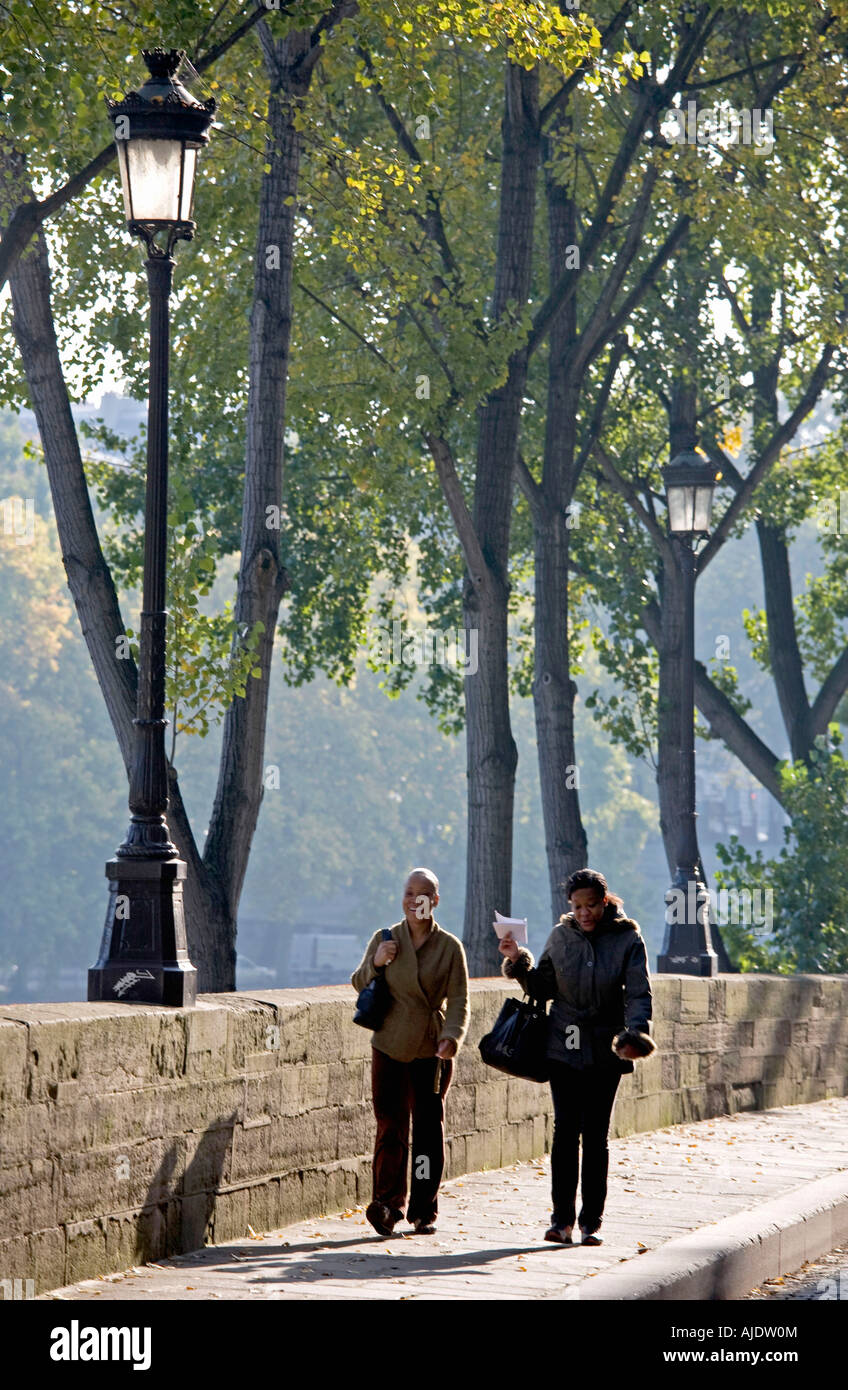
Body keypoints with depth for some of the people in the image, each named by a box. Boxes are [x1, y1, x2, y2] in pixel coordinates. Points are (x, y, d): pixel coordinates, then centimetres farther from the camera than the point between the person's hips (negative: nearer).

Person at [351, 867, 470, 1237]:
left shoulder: (450, 947, 2)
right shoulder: (384, 939, 6)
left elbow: (458, 1001, -1)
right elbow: (359, 983, 14)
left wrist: (452, 1036, -19)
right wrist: (375, 963, -8)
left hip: (432, 1052, 0)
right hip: (390, 1047, 0)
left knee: (429, 1129, 1)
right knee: (390, 1126, -8)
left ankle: (423, 1211, 9)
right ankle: (388, 1202, -2)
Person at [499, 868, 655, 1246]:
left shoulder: (628, 939, -4)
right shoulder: (561, 936, 4)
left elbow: (638, 994, -10)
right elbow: (544, 988, 12)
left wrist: (635, 1033, -27)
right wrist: (519, 963, -5)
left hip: (605, 1051, -1)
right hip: (563, 1046, 1)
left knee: (595, 1134, 1)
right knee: (565, 1130, -5)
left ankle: (591, 1221, 8)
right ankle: (561, 1219, -3)